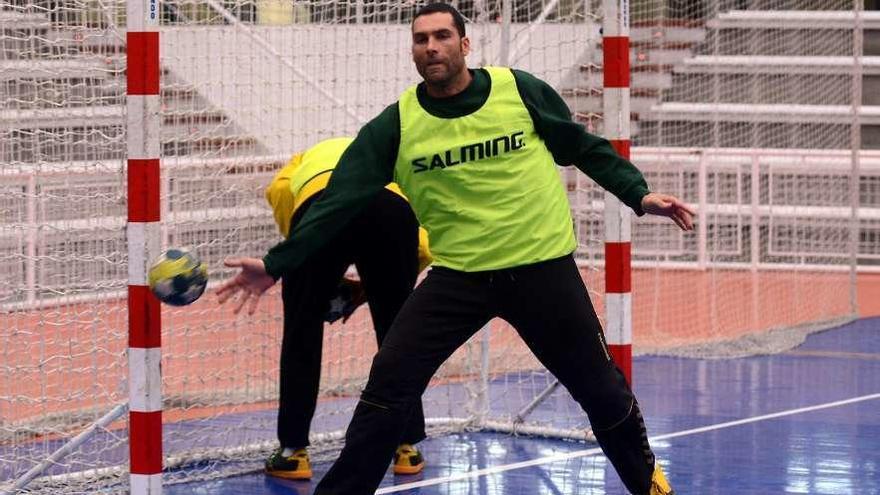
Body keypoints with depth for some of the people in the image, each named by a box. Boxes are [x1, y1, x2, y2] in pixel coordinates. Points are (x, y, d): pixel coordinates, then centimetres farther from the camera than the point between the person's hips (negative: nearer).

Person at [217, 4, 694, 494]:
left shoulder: (521, 90, -7)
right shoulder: (395, 125, -5)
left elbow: (586, 148, 7)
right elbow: (341, 199, -5)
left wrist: (639, 194, 0)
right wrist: (277, 263, -11)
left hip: (542, 266, -1)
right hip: (458, 275, 1)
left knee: (600, 387, 9)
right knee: (389, 384, -10)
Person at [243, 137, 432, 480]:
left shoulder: (303, 164, 40)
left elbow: (280, 191, 14)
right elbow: (423, 248, 24)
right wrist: (369, 288, 33)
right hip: (393, 210, 1)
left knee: (302, 335, 17)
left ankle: (293, 452, 20)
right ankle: (407, 448, 27)